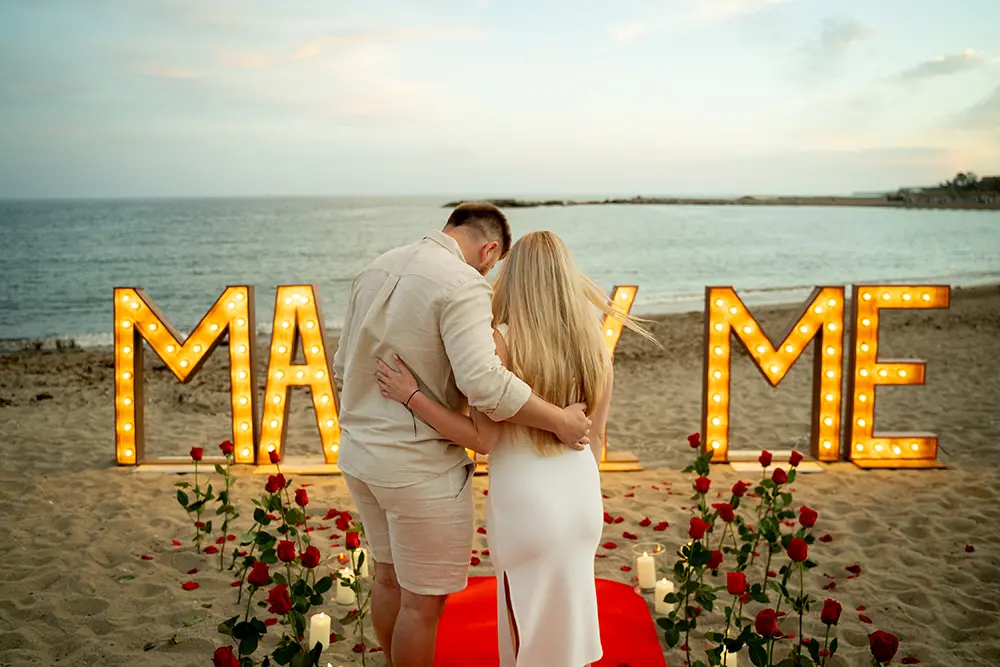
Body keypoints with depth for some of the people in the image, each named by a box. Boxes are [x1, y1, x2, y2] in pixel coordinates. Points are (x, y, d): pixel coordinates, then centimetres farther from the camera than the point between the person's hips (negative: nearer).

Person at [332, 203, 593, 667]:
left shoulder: (374, 271, 7)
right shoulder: (463, 285, -18)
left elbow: (344, 368, 14)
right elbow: (485, 383, -31)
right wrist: (560, 421, -20)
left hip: (358, 453, 8)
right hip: (420, 464, -8)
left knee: (390, 577, 25)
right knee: (424, 599, 9)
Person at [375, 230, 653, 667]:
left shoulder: (502, 341, -17)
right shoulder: (593, 341, 0)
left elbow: (483, 439, -18)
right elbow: (594, 437, 7)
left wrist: (411, 396, -17)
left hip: (527, 504, -5)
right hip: (581, 497, 5)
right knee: (568, 619, 24)